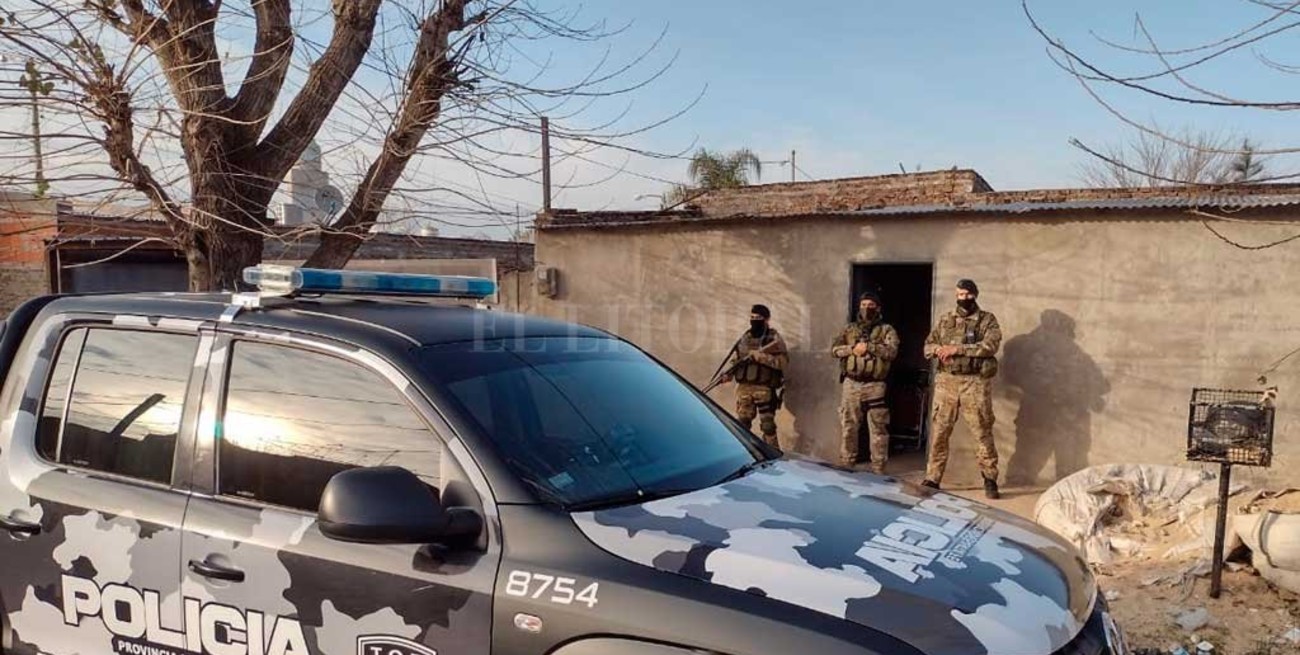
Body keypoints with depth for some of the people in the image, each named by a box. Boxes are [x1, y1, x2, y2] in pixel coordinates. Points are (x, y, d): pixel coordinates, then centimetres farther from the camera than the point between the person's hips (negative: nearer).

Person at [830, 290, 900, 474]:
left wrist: (868, 346, -17)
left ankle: (878, 469, 5)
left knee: (878, 428, -1)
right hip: (851, 383, 3)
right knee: (848, 426, 7)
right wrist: (852, 349, -13)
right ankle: (846, 464, 17)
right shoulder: (849, 328, 14)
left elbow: (892, 351, -12)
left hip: (875, 385, -3)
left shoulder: (887, 330, 5)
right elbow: (834, 349, 3)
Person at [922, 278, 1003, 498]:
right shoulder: (945, 320, 14)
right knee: (939, 431, 4)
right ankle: (932, 478, 12)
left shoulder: (987, 320, 2)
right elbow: (928, 346, 12)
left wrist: (957, 349, -19)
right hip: (946, 381, 3)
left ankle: (990, 479, 12)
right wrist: (938, 350, -11)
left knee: (983, 432, 1)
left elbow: (990, 346, -14)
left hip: (975, 382, -3)